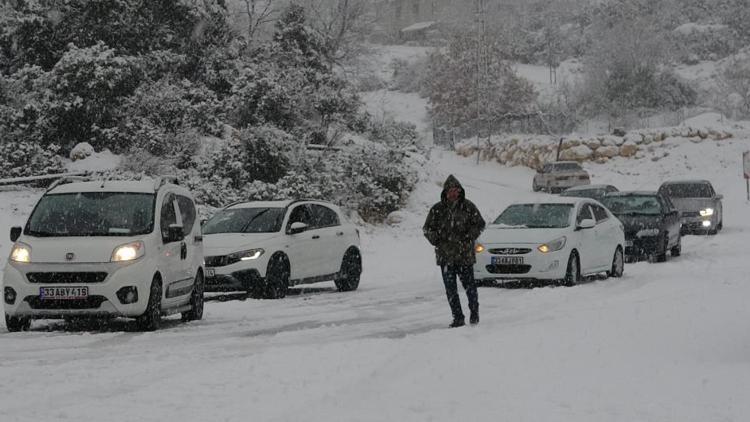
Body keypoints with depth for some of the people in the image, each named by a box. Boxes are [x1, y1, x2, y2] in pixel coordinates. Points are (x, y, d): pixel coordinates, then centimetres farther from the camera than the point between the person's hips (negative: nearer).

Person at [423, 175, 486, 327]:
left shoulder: (468, 206, 2)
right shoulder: (437, 209, 4)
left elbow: (479, 224, 7)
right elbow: (427, 228, 11)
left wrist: (468, 239, -5)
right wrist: (438, 242, -3)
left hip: (465, 255, -1)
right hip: (445, 255, 1)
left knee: (469, 285, 4)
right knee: (451, 289, 1)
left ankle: (474, 312, 24)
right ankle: (458, 317, 8)